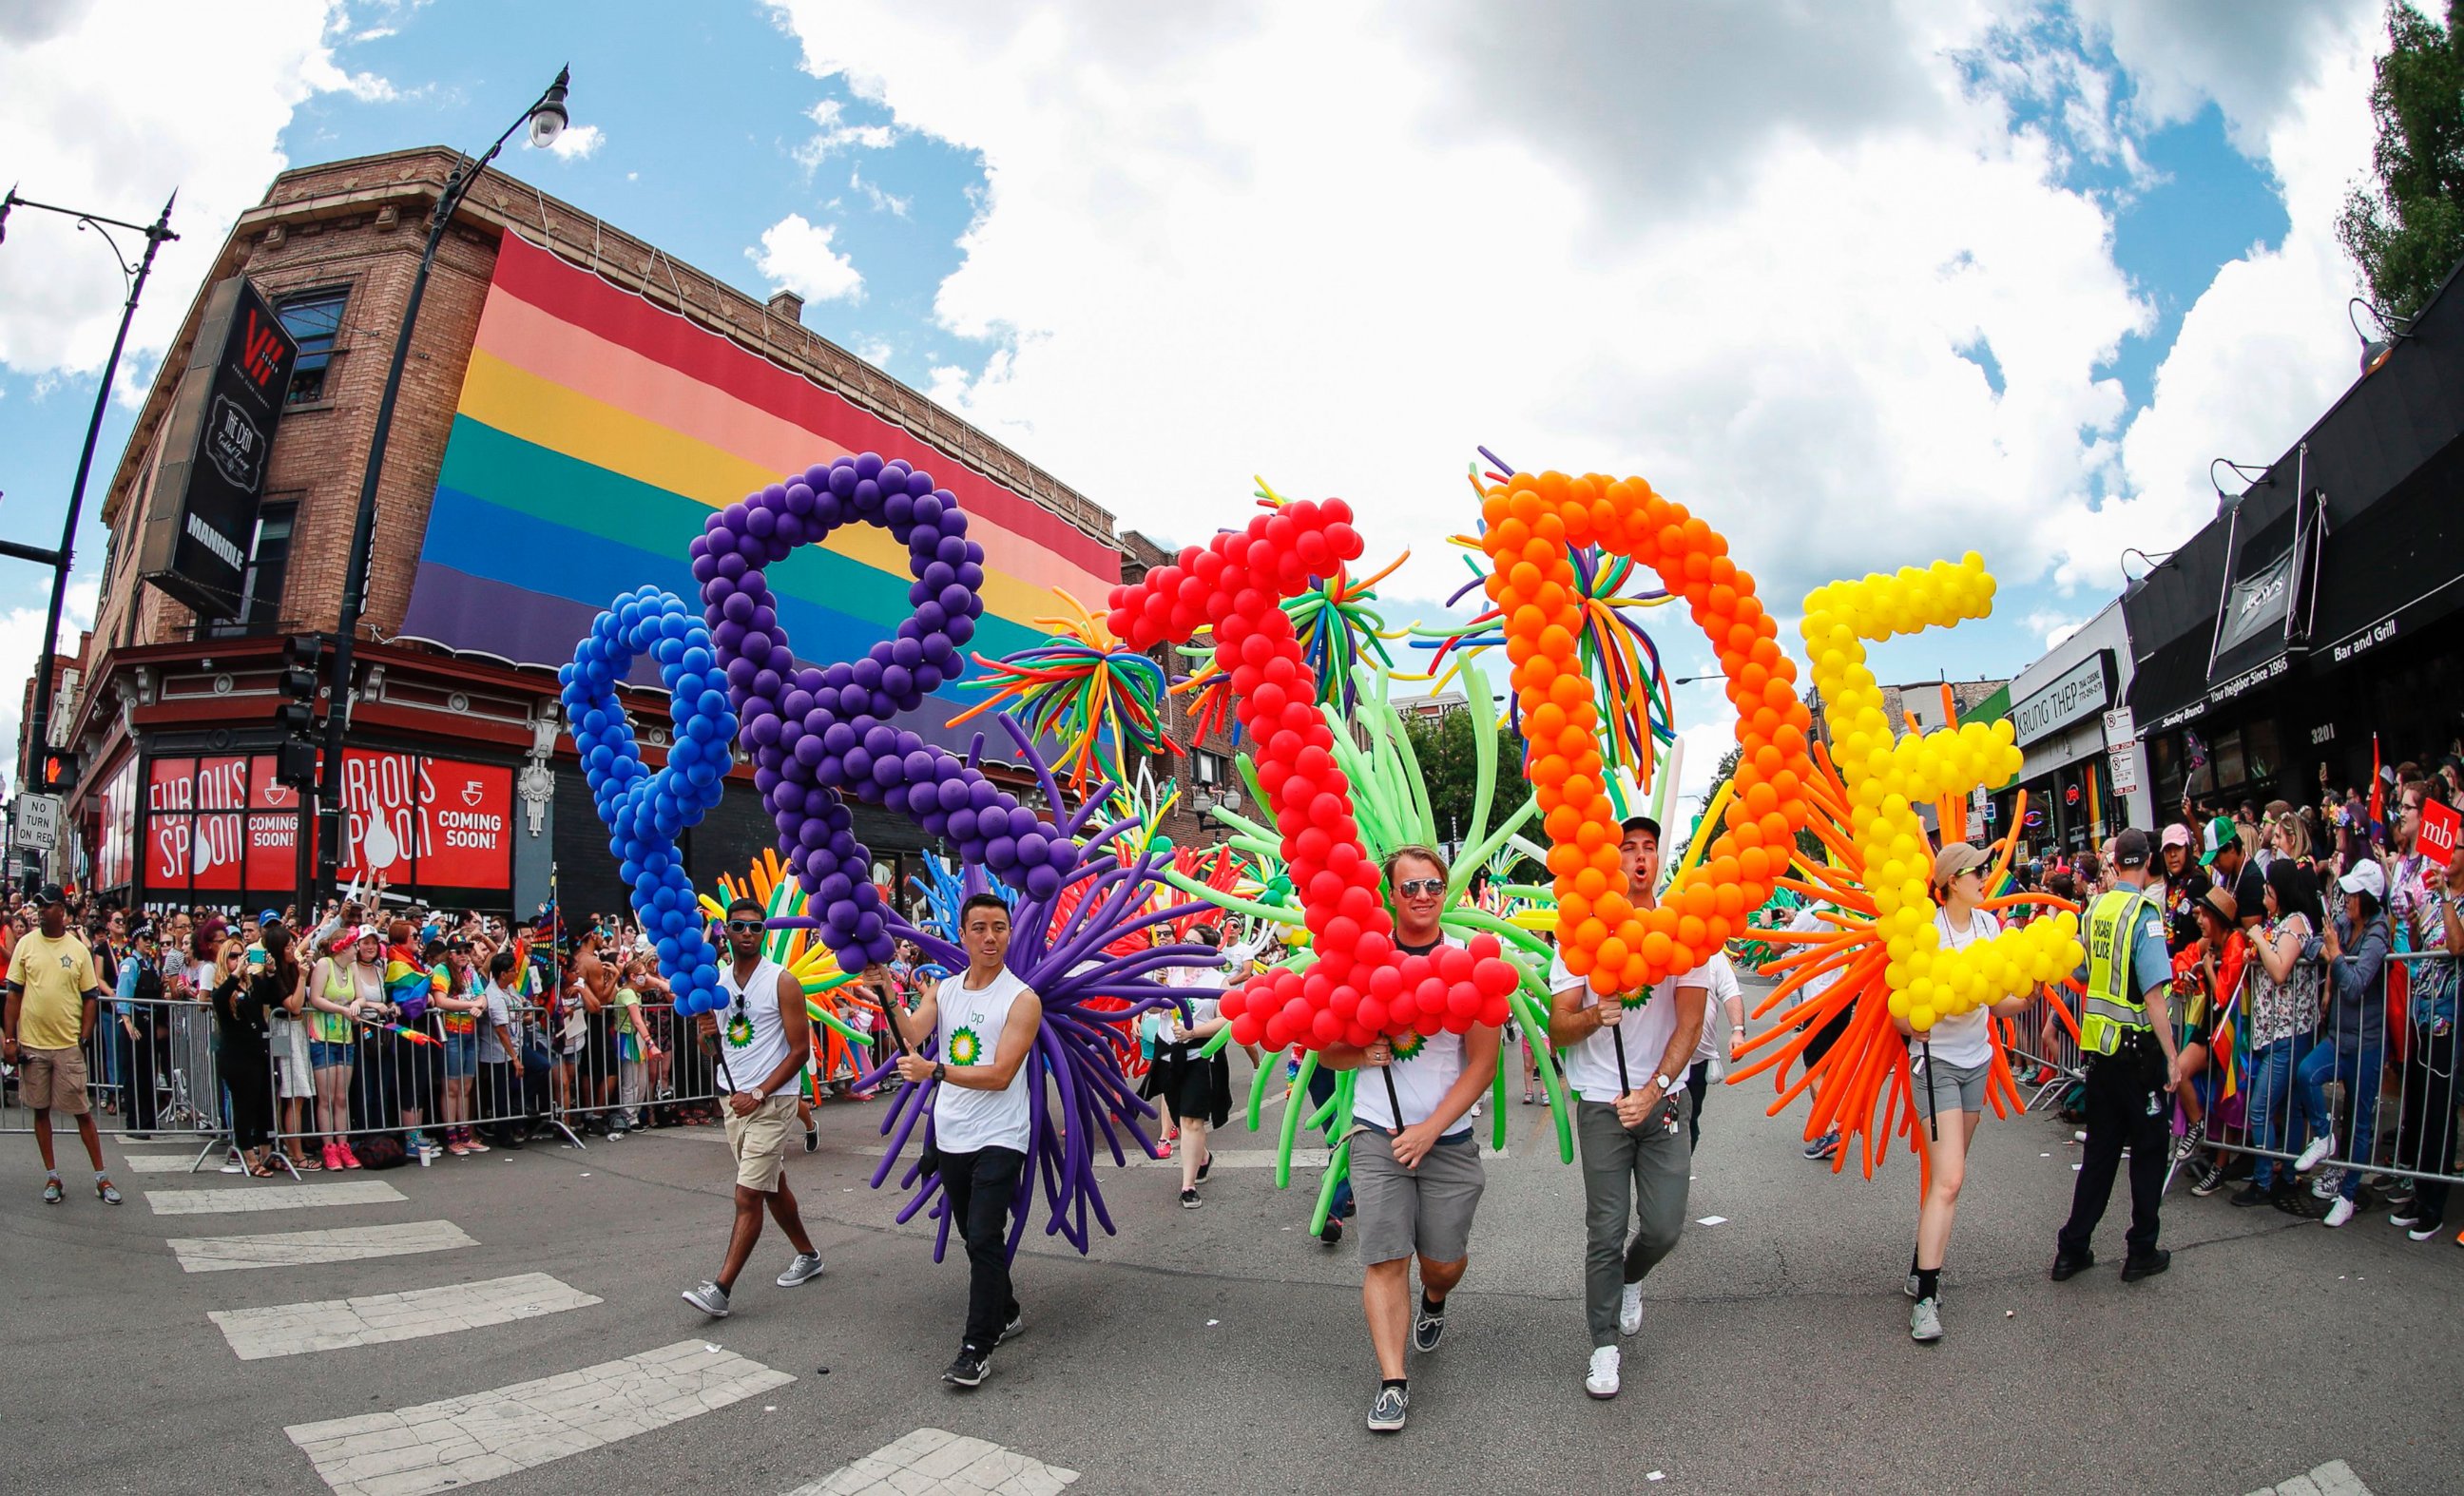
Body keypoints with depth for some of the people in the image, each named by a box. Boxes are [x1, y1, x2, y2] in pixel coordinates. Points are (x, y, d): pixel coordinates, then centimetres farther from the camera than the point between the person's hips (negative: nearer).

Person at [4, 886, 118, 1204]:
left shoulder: (79, 950, -1)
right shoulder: (26, 943, 0)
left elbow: (90, 997, 3)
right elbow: (14, 993, 2)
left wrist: (84, 1037, -5)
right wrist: (9, 1037, -2)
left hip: (68, 1045, -1)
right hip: (31, 1043, 1)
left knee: (82, 1112, 3)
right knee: (40, 1111, 10)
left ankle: (101, 1177, 10)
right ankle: (52, 1176, 21)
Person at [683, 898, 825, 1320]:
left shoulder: (782, 982, -10)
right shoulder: (716, 981, 7)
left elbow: (800, 1048, -11)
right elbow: (712, 1049, 16)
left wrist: (758, 1094, -17)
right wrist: (706, 1033, -8)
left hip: (771, 1101, -7)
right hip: (733, 1098, 7)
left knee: (748, 1196, -9)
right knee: (772, 1186, 17)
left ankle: (721, 1289, -8)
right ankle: (808, 1256, 33)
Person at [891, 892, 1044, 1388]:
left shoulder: (1022, 999, -10)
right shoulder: (944, 990, 8)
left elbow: (1000, 1074, -18)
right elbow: (910, 1035, -6)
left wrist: (935, 1071, -27)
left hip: (998, 1138, -6)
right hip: (951, 1136, 6)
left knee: (984, 1238, -11)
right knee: (975, 1236, 17)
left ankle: (977, 1348, -3)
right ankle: (1006, 1314, 36)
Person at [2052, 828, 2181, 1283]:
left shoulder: (2095, 909, 4)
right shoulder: (2144, 913, -16)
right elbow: (2153, 992, -21)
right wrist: (2172, 1057, -16)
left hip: (2099, 1047, 6)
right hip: (2138, 1049, -6)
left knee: (2100, 1149, 13)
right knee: (2148, 1150, 8)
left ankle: (2072, 1249, 16)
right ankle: (2142, 1252, 17)